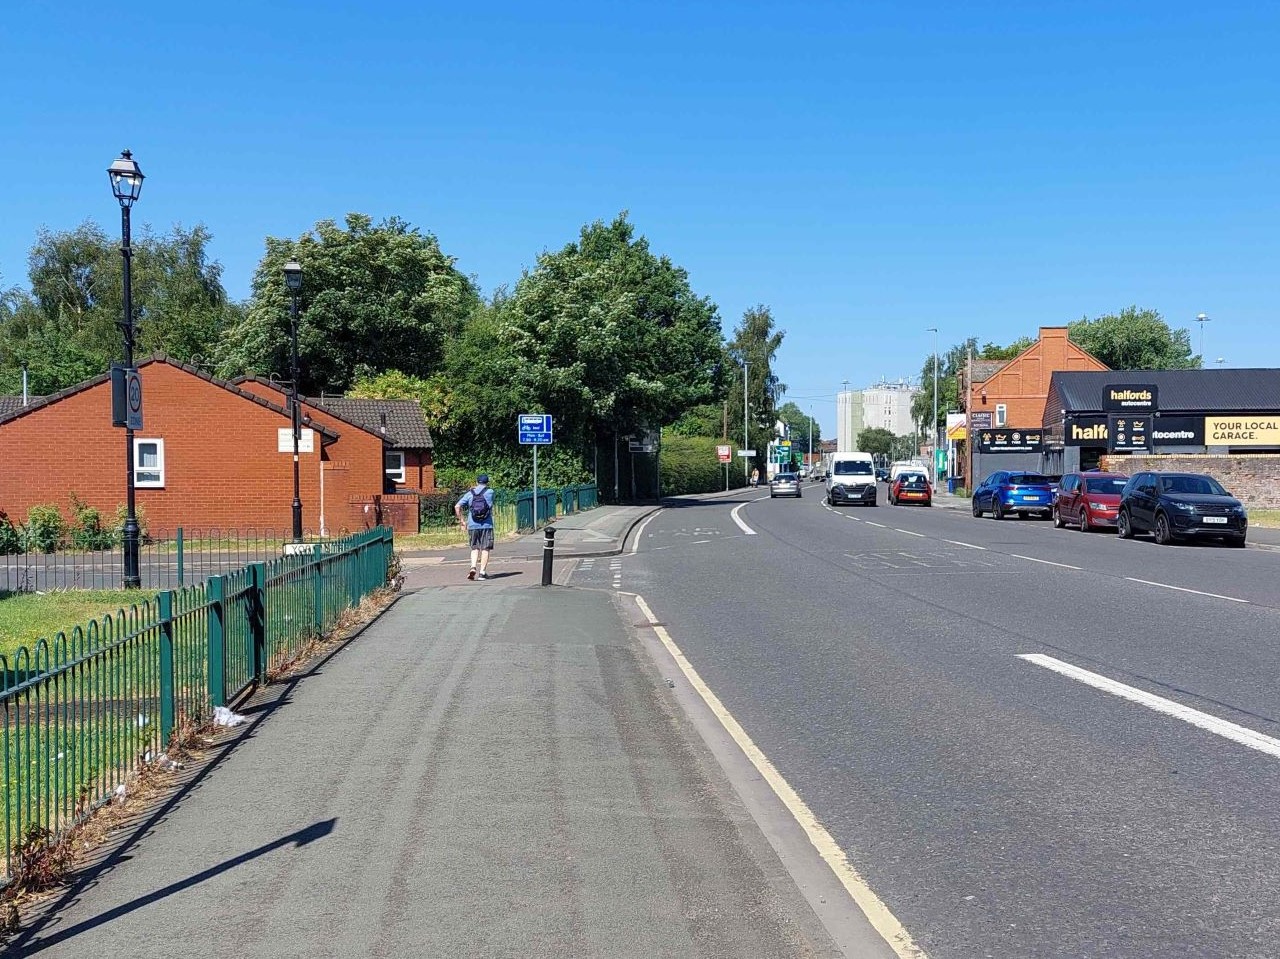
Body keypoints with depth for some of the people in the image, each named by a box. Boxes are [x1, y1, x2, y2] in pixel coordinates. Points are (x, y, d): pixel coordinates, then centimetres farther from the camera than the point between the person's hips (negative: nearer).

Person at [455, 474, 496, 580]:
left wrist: (462, 521, 6)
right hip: (486, 525, -2)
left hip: (472, 526, 2)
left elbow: (457, 507, -2)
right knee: (485, 549, 5)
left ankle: (473, 567, -7)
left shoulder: (469, 493, 5)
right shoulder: (490, 492, 2)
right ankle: (482, 572, 3)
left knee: (475, 548, 12)